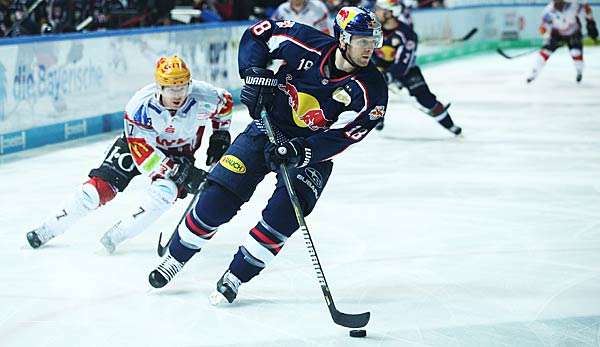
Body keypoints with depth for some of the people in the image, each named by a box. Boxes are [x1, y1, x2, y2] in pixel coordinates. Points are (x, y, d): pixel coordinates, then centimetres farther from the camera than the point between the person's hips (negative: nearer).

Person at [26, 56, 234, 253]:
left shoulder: (203, 97, -30)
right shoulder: (140, 106, -35)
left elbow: (224, 102, -4)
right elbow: (144, 155, -33)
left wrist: (220, 136, -6)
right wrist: (182, 173, -39)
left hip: (180, 151, 1)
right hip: (140, 141, -1)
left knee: (165, 190, -29)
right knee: (101, 186, -8)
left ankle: (115, 236, -19)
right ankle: (48, 229, 8)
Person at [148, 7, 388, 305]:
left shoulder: (370, 90, -19)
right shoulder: (307, 44, -18)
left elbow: (340, 137, -22)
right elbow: (258, 34, -2)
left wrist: (300, 151, -35)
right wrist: (255, 74, -16)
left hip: (312, 154, -1)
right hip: (267, 131, 1)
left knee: (283, 215, -21)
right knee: (217, 199, -7)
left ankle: (234, 278, -2)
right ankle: (175, 258, 17)